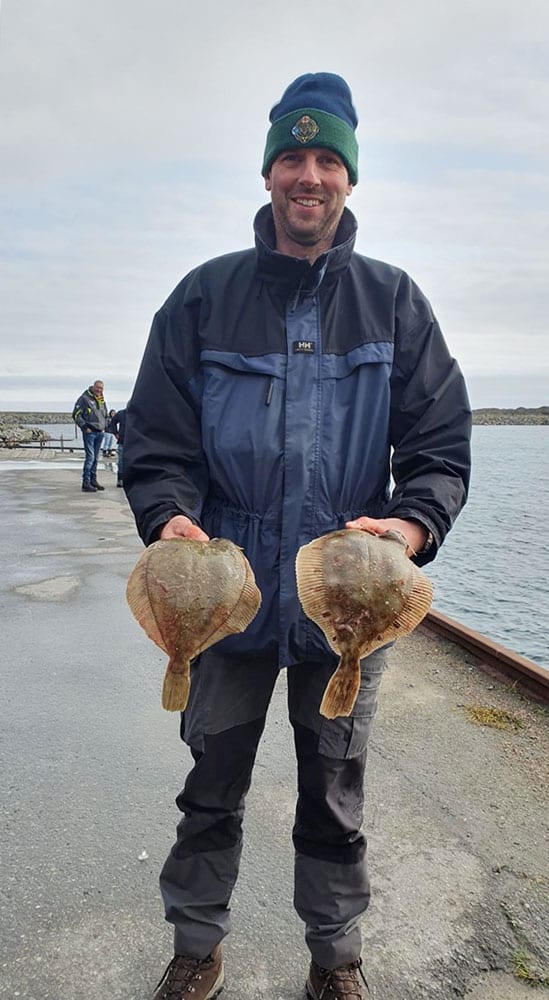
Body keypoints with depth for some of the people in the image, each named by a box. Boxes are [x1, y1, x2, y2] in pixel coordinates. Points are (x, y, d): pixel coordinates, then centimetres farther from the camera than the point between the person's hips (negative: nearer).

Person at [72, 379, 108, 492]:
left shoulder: (102, 400, 16)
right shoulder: (84, 398, -6)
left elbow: (105, 415, 30)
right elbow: (76, 415, -9)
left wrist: (104, 427, 16)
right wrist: (85, 427, -14)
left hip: (100, 433, 7)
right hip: (89, 432, -7)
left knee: (96, 458, 12)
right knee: (90, 457, -11)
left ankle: (93, 481, 19)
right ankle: (86, 483, -9)